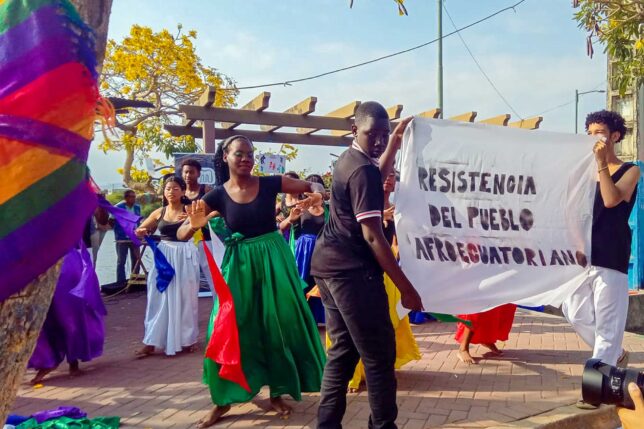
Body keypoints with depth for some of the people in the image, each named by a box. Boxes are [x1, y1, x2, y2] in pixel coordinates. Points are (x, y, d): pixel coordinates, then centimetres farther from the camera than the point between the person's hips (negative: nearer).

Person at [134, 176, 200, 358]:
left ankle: (186, 339, 20)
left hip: (184, 256, -2)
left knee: (184, 297, 5)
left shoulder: (189, 210, -1)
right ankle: (152, 342, 8)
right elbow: (139, 230, 14)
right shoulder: (159, 212, 7)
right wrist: (142, 232, -9)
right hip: (164, 255, 3)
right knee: (160, 297, 3)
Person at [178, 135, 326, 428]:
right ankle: (223, 399, 17)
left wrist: (316, 195, -25)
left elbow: (314, 187, -1)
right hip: (239, 264, 0)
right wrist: (194, 225, -31)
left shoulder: (270, 183, -4)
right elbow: (182, 233, -7)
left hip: (273, 260, 0)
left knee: (278, 325, 6)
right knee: (228, 330, -2)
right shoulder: (218, 195, -4)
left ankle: (277, 393, 25)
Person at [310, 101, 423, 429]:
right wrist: (406, 288, -21)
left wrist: (397, 138, 33)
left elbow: (378, 176, 36)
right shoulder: (362, 170, -16)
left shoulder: (348, 160, 13)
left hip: (329, 264, 10)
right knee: (378, 355, -2)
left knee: (343, 349, 14)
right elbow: (372, 236, -22)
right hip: (353, 270, -10)